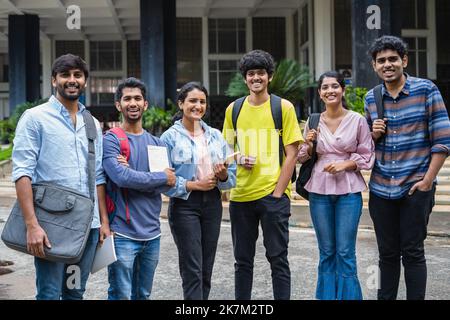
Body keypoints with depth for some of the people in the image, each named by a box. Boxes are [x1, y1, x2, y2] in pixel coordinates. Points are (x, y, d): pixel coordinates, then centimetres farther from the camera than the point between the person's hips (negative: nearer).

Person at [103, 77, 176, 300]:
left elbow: (169, 184, 1)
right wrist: (162, 177, -9)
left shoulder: (156, 143, 12)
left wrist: (134, 175, -14)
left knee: (144, 295, 15)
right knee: (122, 296, -1)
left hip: (152, 233, 5)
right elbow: (121, 177, -20)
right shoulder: (111, 140, -5)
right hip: (123, 233, -5)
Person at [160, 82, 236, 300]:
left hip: (213, 204, 5)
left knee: (206, 270, 9)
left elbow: (232, 174, 10)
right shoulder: (170, 137, -4)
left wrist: (223, 175, -12)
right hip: (184, 205, -5)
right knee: (192, 270, -7)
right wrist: (195, 185, -17)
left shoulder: (215, 135, 10)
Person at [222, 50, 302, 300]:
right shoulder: (234, 109, 8)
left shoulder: (284, 107, -1)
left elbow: (292, 154, -4)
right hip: (241, 195, 3)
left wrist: (277, 193, -10)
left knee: (278, 258, 3)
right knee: (243, 260, 12)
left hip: (273, 194, -3)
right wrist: (238, 159, -7)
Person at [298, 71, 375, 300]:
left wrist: (344, 164, -14)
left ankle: (348, 296, 10)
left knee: (345, 253, -2)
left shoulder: (357, 120, -2)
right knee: (326, 252, 10)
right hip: (319, 191, 3)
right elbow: (303, 158, 12)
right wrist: (308, 145, -8)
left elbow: (367, 156, 1)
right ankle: (327, 296, 20)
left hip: (348, 191, -2)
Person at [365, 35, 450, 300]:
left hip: (415, 188, -4)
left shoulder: (426, 90, -5)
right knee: (387, 253, 11)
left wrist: (428, 181, -12)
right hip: (381, 189, 4)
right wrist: (374, 134, -5)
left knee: (413, 253, 1)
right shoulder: (371, 98, 8)